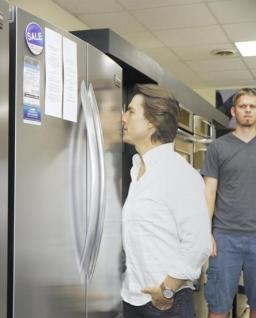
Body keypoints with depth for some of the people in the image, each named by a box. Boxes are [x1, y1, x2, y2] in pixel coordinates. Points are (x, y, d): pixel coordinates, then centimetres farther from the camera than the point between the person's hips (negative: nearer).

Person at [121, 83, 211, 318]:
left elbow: (198, 245, -18)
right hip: (132, 297, 7)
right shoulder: (137, 170, 8)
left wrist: (167, 290, -14)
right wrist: (130, 287, 11)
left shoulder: (181, 174, -16)